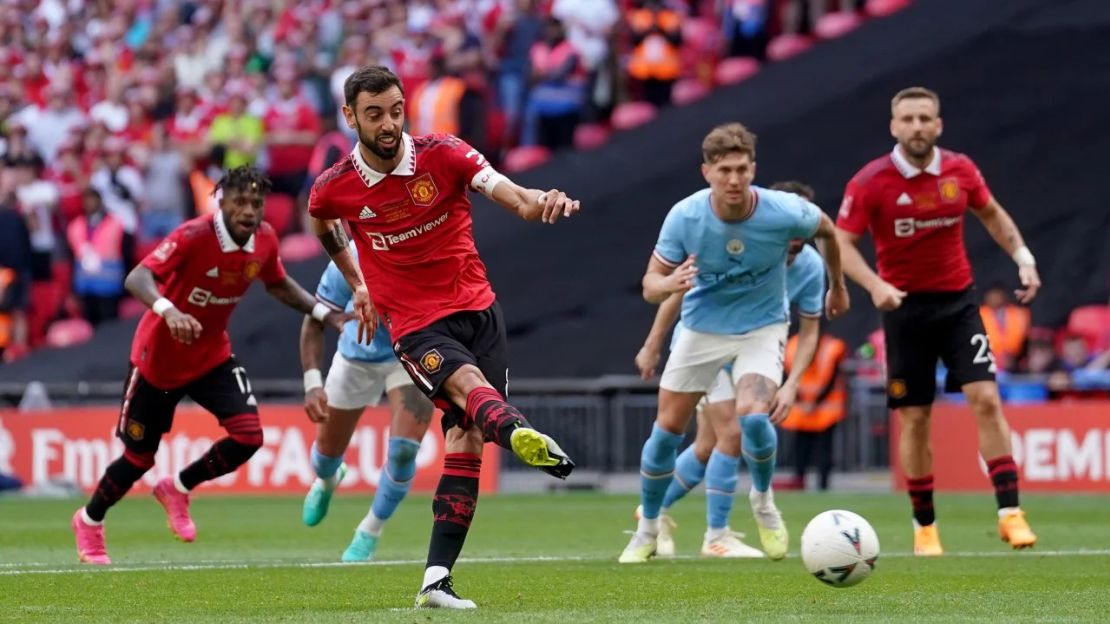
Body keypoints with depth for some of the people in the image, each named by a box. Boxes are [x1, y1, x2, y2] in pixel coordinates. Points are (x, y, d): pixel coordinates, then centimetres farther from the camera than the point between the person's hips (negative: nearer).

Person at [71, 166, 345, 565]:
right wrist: (168, 311, -57)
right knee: (140, 457, 6)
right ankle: (89, 522, 36)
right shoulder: (194, 236, -29)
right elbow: (136, 278, -38)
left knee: (248, 435, -16)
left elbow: (278, 285, 12)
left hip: (212, 356, 5)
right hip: (158, 357, -5)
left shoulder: (265, 240, -10)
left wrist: (325, 314, 2)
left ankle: (177, 489, 11)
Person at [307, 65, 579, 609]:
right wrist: (359, 287, 26)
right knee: (467, 383, -33)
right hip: (415, 325, -2)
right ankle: (521, 434, -69)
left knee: (466, 436, -8)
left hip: (476, 308, 2)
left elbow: (510, 195, -20)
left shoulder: (443, 155, -6)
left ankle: (436, 579, -7)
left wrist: (540, 203, -43)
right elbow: (323, 223, 22)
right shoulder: (334, 189, -4)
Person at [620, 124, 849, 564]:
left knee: (753, 416, -25)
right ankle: (648, 529, 27)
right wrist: (669, 285, -38)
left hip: (762, 327, -2)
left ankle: (763, 499, 6)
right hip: (702, 327, 2)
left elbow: (826, 230, 1)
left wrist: (838, 287, 14)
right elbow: (651, 284, -14)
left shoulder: (785, 212, -24)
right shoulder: (684, 217, -22)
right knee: (668, 427, 5)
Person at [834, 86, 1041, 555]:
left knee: (985, 399, -12)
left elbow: (992, 214, 17)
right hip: (905, 306, -2)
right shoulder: (870, 183, -11)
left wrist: (1023, 258, 5)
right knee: (914, 419, 1)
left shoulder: (960, 171, -2)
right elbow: (842, 243, -10)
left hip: (958, 301, 2)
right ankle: (924, 526, 14)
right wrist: (874, 284, -27)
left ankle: (1009, 512, -11)